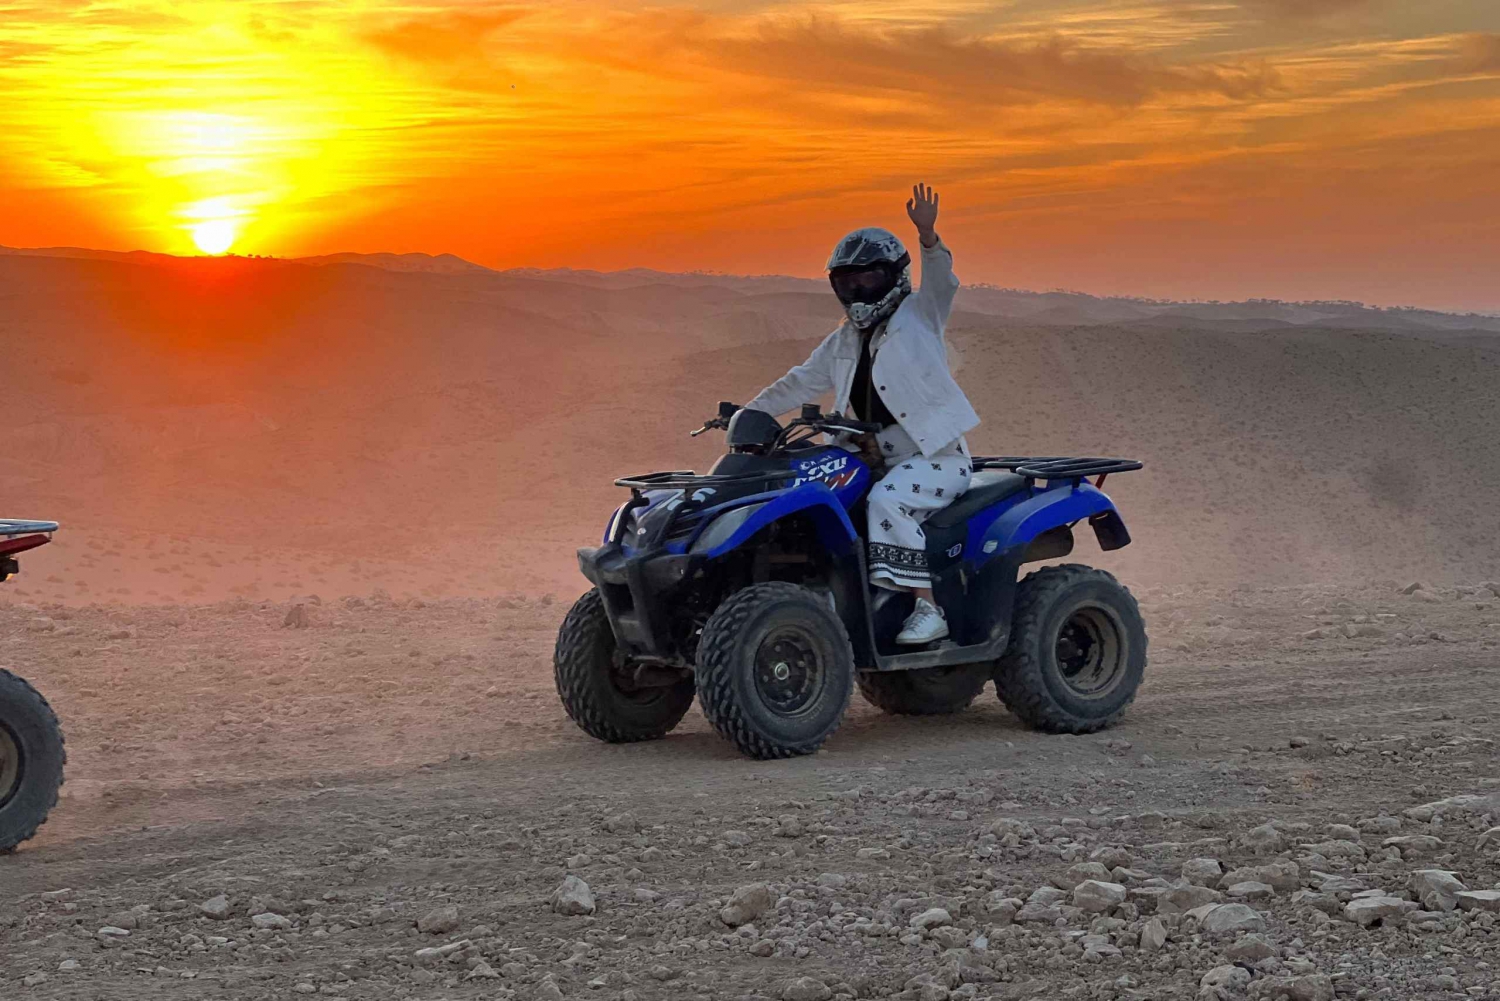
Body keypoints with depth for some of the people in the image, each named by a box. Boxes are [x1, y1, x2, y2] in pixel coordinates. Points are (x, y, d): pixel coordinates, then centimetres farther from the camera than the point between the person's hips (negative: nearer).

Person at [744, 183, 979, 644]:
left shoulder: (918, 315, 1)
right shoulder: (842, 343, 18)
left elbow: (940, 282, -18)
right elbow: (800, 383, 21)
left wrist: (927, 235, -37)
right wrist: (748, 413, 11)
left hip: (936, 454, -7)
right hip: (877, 458, 8)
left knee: (887, 500, -32)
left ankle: (927, 607, -31)